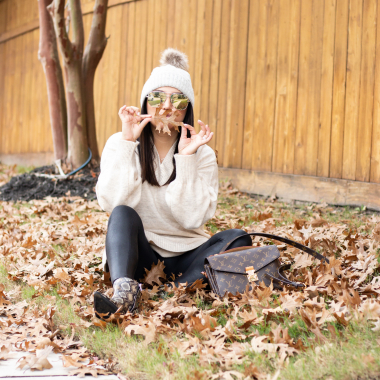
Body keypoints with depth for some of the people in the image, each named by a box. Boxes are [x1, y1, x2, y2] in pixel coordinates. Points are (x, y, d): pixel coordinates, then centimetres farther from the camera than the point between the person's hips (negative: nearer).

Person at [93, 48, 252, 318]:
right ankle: (124, 292, -50)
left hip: (184, 257, 1)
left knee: (238, 238, -24)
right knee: (123, 214, -29)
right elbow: (112, 203, -16)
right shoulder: (119, 144, 0)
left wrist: (186, 158, -17)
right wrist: (127, 144, -16)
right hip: (136, 255, -1)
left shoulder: (203, 155, -1)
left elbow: (192, 218, -14)